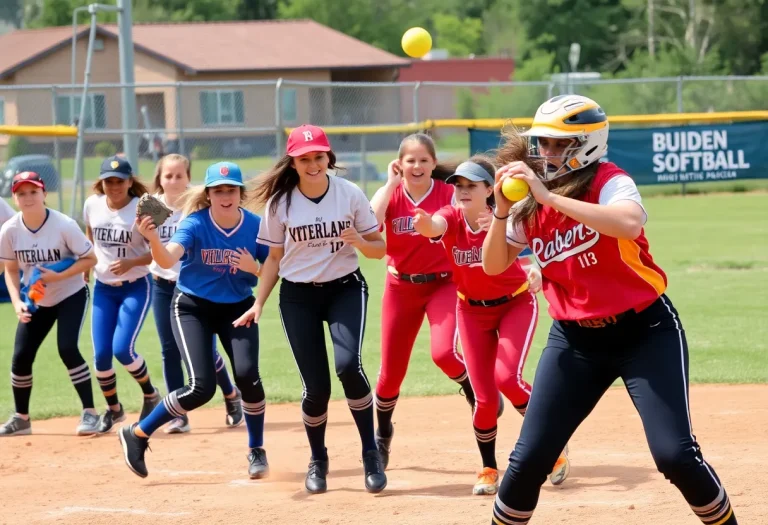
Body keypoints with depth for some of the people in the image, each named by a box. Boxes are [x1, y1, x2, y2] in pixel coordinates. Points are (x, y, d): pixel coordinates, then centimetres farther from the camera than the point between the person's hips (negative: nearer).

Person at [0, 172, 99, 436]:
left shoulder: (64, 225, -23)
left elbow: (90, 259, -16)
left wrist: (58, 277, -26)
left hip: (71, 295, -4)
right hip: (35, 302, 4)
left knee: (67, 349, -21)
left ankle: (90, 412, -9)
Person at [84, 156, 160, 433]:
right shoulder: (92, 205, -2)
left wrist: (131, 263, -27)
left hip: (136, 287, -4)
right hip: (103, 288, 4)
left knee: (122, 348, -17)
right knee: (101, 354, -2)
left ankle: (150, 395, 10)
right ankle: (113, 409, 21)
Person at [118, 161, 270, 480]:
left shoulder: (255, 226, -10)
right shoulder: (195, 224, -17)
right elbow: (167, 260, -35)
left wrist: (254, 267, -22)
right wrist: (153, 239, -55)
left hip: (237, 308, 2)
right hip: (193, 308, -2)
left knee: (247, 375, -19)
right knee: (202, 388, -15)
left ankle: (256, 451, 5)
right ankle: (137, 435, 5)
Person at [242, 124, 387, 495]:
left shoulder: (351, 195, -5)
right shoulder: (280, 202, -3)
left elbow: (379, 249, 1)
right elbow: (274, 258, 7)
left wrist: (359, 241, -20)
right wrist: (258, 303, -1)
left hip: (345, 289, -1)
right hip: (298, 297, 1)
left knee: (348, 364, -25)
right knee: (316, 386, -3)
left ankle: (371, 453, -9)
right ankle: (318, 460, 24)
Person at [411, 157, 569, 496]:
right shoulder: (451, 217, -17)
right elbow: (435, 226, -41)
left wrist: (536, 271, -57)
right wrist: (424, 224, -65)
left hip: (515, 304, -2)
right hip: (472, 311, 3)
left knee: (507, 378, -22)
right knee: (485, 398, 1)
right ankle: (489, 470, 23)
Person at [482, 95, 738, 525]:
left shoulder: (609, 181, -15)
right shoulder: (531, 205, 2)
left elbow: (629, 223, -37)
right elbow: (493, 265, 4)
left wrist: (549, 196, -37)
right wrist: (502, 210, -13)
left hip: (646, 331, -5)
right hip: (575, 341, 5)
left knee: (675, 454, -14)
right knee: (529, 458, -1)